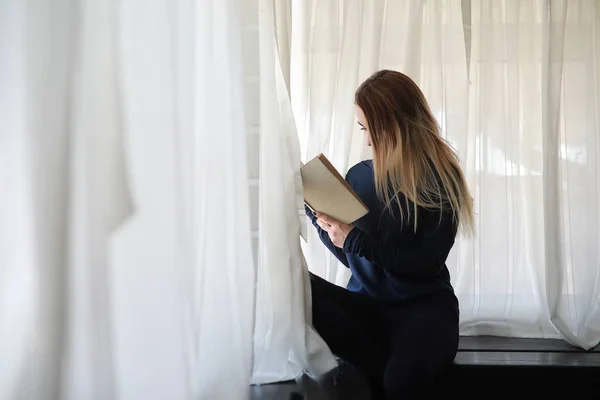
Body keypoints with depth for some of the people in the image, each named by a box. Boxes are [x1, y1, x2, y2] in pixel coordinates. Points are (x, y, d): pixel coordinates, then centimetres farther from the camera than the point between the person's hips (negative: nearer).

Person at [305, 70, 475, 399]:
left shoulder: (440, 177, -5)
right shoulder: (360, 175, 7)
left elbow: (426, 263, -12)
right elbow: (350, 257, 12)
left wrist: (354, 238, -18)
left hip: (424, 305, -5)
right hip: (367, 303, 5)